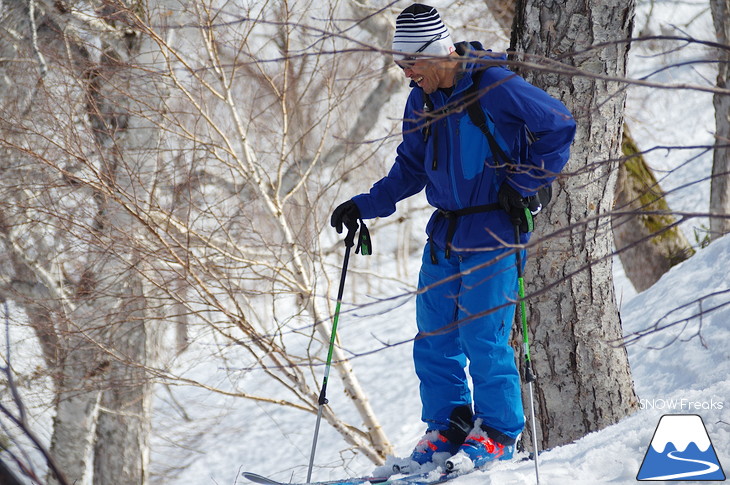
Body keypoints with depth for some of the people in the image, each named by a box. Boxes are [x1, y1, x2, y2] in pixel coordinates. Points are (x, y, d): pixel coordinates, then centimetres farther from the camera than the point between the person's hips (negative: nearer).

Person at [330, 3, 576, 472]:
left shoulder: (495, 89, -15)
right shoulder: (421, 100, 8)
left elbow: (559, 126, -9)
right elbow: (411, 167, 18)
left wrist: (523, 184, -11)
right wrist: (365, 205, 6)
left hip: (492, 231, -7)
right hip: (445, 232, 7)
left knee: (482, 337, -7)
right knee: (433, 340, 5)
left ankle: (499, 432, 8)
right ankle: (448, 428, 17)